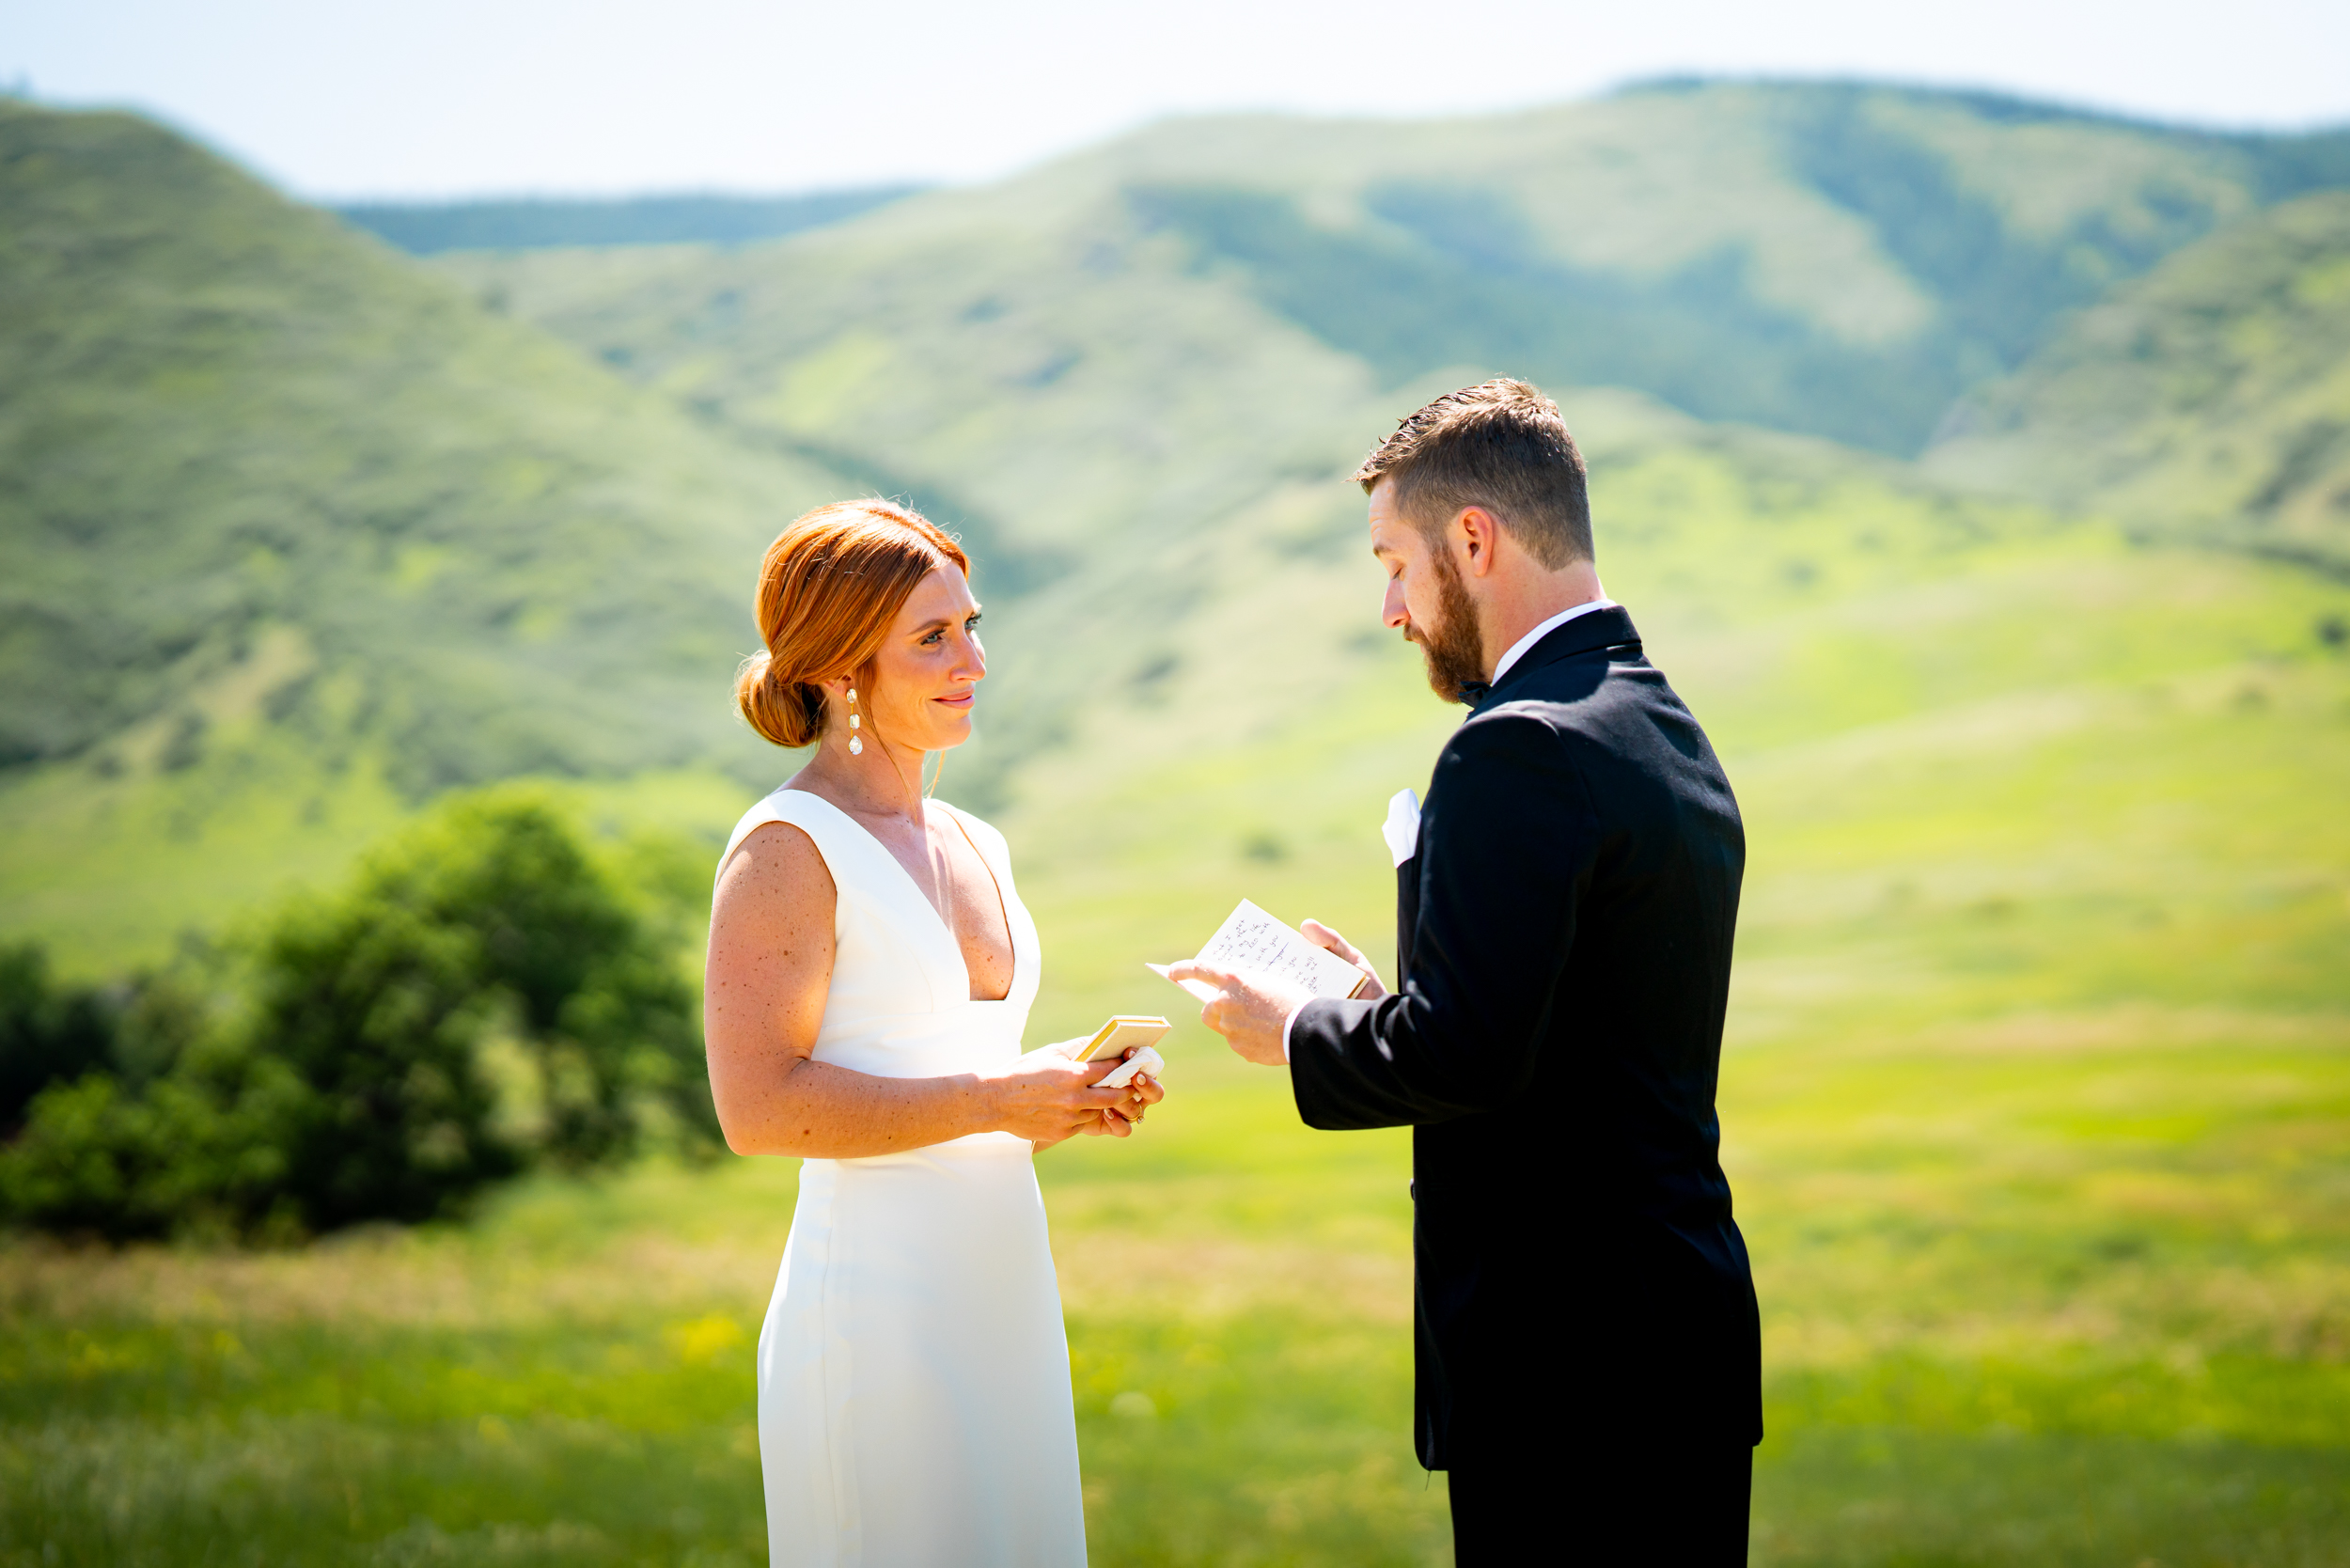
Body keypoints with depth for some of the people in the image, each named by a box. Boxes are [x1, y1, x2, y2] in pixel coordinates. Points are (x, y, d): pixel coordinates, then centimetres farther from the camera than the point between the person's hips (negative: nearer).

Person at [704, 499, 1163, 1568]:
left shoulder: (976, 848, 14)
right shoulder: (787, 848, -9)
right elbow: (757, 1107, -18)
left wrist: (1073, 1097, 4)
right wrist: (996, 1099, -17)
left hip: (1007, 1291, 8)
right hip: (876, 1308, -7)